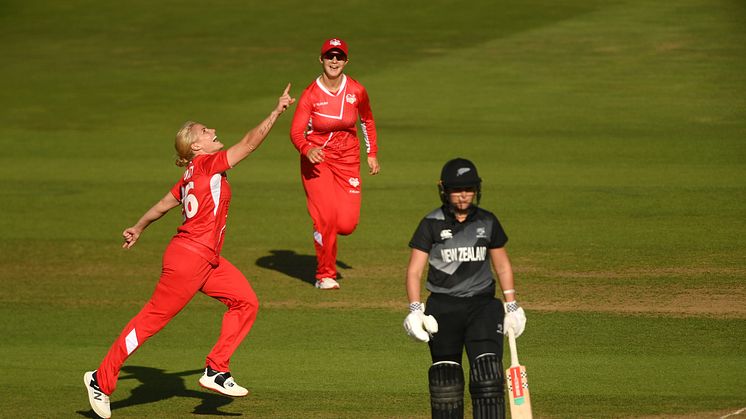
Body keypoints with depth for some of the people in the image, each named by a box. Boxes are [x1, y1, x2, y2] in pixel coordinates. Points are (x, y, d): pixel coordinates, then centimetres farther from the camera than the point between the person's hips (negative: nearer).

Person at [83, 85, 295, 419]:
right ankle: (102, 379, 7)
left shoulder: (191, 176, 12)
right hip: (189, 257, -10)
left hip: (207, 260, 10)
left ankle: (216, 371, 7)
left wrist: (137, 229, 35)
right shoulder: (208, 163, -12)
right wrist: (277, 112, -15)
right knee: (153, 319, -3)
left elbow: (162, 206, 22)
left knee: (245, 301, 5)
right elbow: (249, 143, -18)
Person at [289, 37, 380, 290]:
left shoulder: (357, 91, -4)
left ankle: (323, 228, 30)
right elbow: (296, 132, -18)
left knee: (347, 224, -8)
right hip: (316, 159, -2)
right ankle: (325, 276, 6)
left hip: (348, 159, 2)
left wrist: (372, 154, 13)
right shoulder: (310, 94, -12)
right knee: (326, 217, -14)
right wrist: (307, 150, -38)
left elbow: (367, 120, 15)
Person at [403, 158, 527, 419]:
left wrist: (511, 306, 12)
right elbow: (414, 270, -3)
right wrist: (415, 309, -15)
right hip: (443, 307, -1)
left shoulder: (488, 222, 7)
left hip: (482, 303, 1)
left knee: (488, 372, -15)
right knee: (445, 378, 2)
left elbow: (502, 265, 17)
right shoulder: (432, 224, 0)